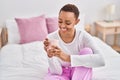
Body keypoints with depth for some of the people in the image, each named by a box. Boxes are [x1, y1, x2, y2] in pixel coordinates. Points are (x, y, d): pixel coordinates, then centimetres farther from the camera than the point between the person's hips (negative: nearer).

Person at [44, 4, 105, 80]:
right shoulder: (51, 38, -18)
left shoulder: (83, 36, -19)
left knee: (87, 51, -27)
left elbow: (101, 60, -36)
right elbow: (56, 71, -18)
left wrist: (68, 57, -44)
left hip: (78, 73, 2)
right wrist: (50, 56, -40)